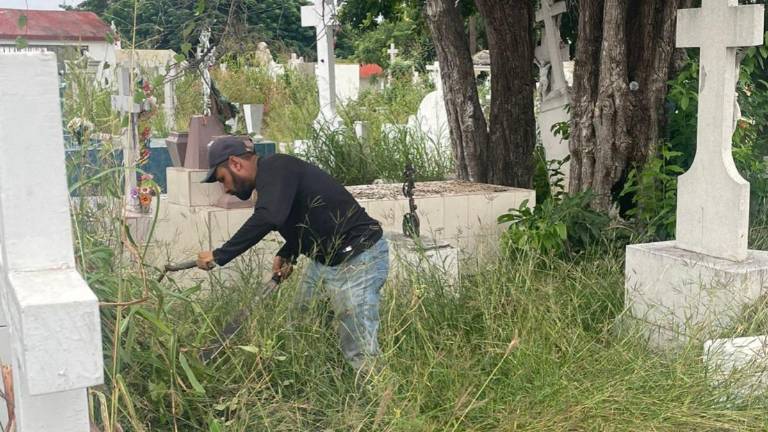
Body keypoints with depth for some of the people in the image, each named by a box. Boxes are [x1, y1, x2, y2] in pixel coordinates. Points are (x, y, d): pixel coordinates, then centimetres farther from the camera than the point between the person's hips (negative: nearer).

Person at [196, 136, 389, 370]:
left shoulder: (274, 168, -17)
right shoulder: (270, 177, 14)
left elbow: (267, 219, -35)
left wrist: (220, 255, -28)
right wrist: (286, 255, 7)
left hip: (359, 258, -11)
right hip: (324, 259, 11)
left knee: (360, 353, -10)